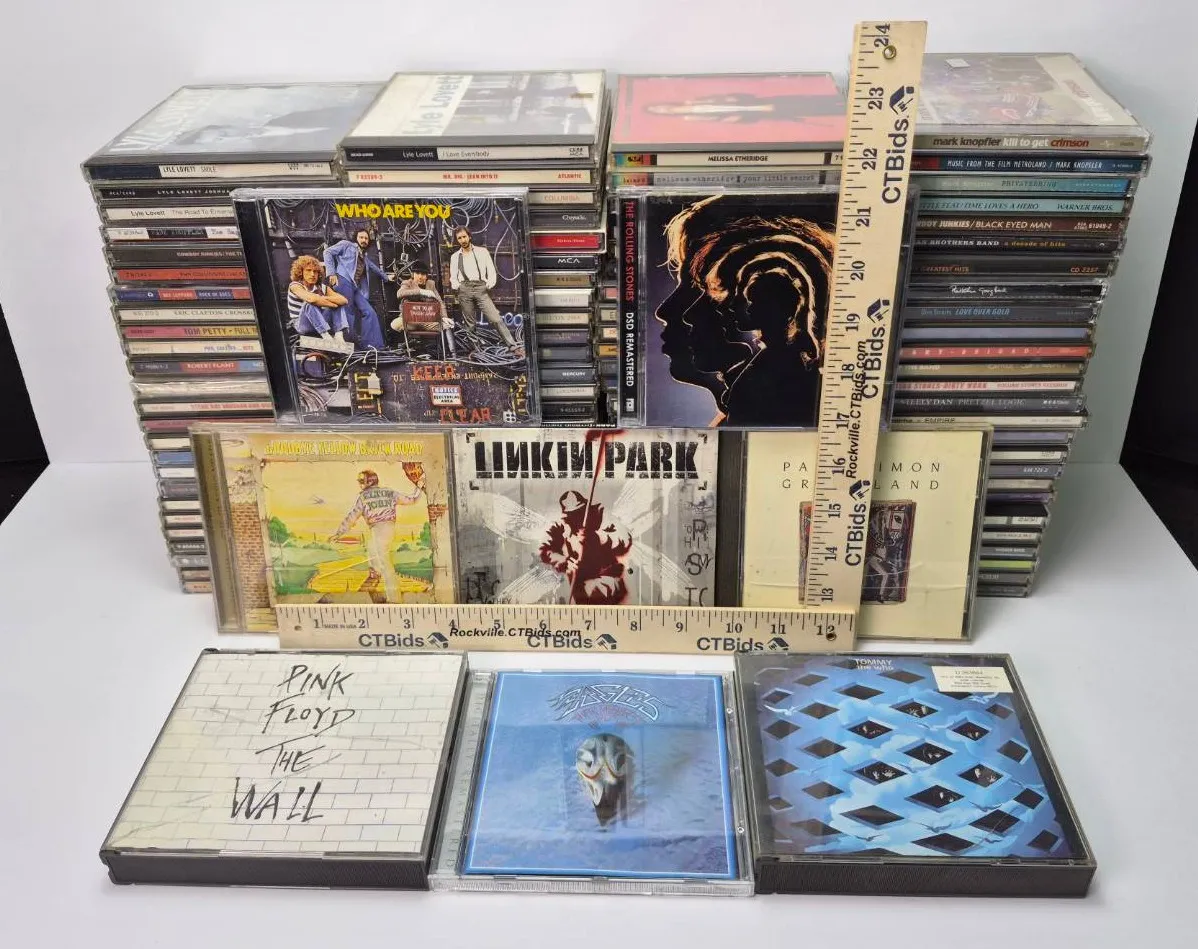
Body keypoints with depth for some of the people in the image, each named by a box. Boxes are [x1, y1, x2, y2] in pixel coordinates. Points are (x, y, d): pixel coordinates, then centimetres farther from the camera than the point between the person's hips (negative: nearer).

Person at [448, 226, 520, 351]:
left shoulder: (482, 252, 12)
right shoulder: (455, 257, 16)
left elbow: (491, 271, 9)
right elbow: (453, 277, 17)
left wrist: (489, 285, -7)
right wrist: (455, 286, -4)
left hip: (481, 289, -2)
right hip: (464, 289, 2)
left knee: (496, 319, -13)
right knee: (469, 323, 2)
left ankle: (513, 347, -16)